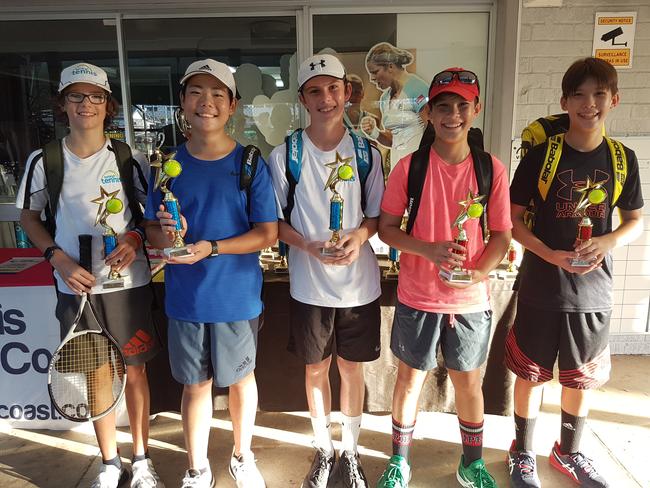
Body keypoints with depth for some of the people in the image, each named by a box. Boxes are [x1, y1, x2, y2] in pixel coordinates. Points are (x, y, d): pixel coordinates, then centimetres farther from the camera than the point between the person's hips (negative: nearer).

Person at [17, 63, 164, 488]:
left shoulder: (130, 159, -3)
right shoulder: (44, 161, -1)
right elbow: (29, 218, 9)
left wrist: (135, 237, -14)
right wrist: (60, 258, -7)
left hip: (129, 282, 0)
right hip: (77, 285, 1)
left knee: (134, 370, 10)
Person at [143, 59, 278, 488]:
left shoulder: (250, 162, -7)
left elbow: (268, 232, -9)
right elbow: (151, 228, 4)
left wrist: (211, 248, -22)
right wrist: (165, 237, -20)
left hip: (237, 296, -1)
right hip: (184, 297, 2)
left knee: (241, 378, 17)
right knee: (195, 385, 16)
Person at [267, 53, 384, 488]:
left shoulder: (367, 153, -1)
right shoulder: (285, 155, -5)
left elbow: (377, 214, 5)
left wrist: (360, 235, -17)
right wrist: (310, 247, -19)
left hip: (359, 283, 1)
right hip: (309, 285, 0)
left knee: (352, 368, 14)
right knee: (316, 369, 15)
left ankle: (351, 452, 37)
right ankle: (324, 451, 38)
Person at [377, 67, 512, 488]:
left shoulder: (492, 169, -4)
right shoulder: (409, 166, -8)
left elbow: (501, 235, 1)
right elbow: (386, 227, -5)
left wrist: (478, 274, -17)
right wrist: (427, 250, -22)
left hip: (471, 300, 2)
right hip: (418, 298, -1)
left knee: (469, 381, 17)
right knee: (410, 380, 14)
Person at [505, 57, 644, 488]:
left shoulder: (622, 159, 1)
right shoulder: (541, 155, -7)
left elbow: (636, 220, 9)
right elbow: (512, 219, -6)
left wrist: (609, 241, -13)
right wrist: (551, 256, -20)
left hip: (594, 291, 3)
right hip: (542, 288, -3)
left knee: (581, 378, 17)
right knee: (531, 373, 10)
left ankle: (569, 452, 41)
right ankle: (523, 453, 32)